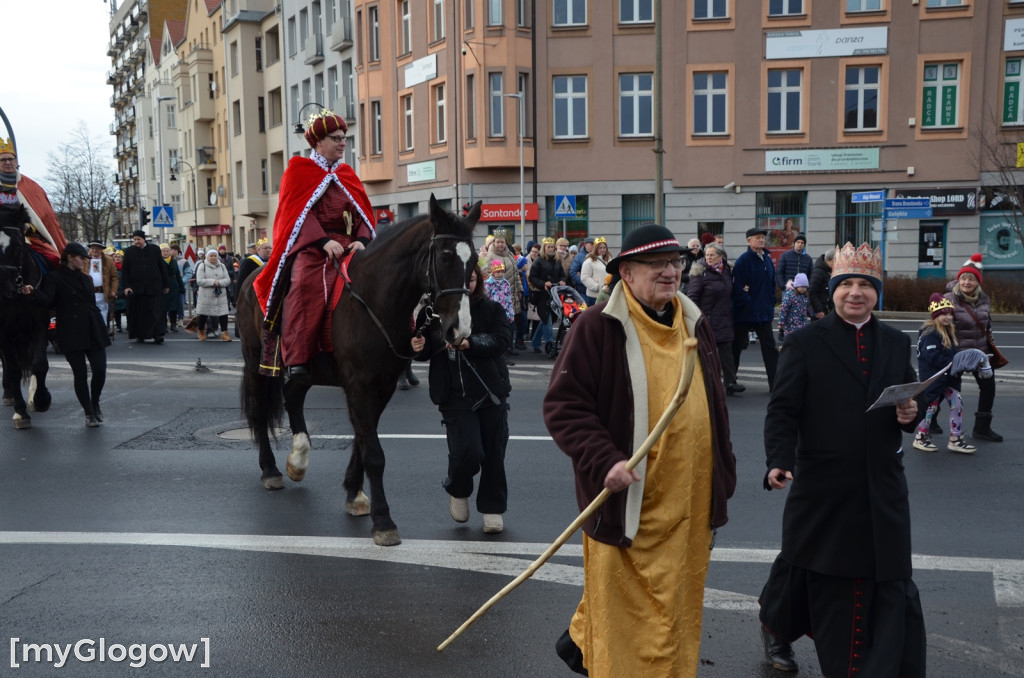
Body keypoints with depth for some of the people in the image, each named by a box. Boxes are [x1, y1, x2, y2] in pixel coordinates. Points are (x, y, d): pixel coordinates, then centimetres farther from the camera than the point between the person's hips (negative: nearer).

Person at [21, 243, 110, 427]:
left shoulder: (85, 279, 17)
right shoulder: (55, 278, -2)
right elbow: (47, 300, -16)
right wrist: (33, 292, -34)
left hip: (93, 332, 5)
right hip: (71, 334, -5)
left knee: (100, 370, -3)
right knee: (80, 374, -1)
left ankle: (95, 404, 22)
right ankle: (89, 413, 11)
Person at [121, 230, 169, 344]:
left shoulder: (155, 249, 5)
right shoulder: (129, 252, 6)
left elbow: (162, 267, 8)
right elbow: (124, 270, 6)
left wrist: (166, 284, 7)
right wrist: (126, 286, -4)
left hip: (154, 287, -1)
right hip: (136, 287, 1)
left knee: (155, 311, -5)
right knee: (138, 312, 4)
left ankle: (157, 335, -6)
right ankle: (140, 335, 13)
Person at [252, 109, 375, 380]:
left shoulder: (348, 175, 23)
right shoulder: (299, 170, 9)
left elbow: (365, 213, 14)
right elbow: (300, 212, -5)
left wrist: (361, 240, -8)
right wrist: (324, 242, -21)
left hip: (348, 247, 5)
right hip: (310, 246, -4)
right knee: (306, 287, -32)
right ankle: (296, 360, -33)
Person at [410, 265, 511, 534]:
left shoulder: (492, 309, -1)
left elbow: (501, 342, -15)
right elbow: (426, 352, 10)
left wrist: (469, 343, -30)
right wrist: (419, 348, -13)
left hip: (491, 391, 1)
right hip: (455, 395, -1)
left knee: (494, 453, 7)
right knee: (467, 451, -13)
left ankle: (492, 508, 28)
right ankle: (457, 491, 21)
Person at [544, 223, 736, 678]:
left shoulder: (694, 324, 10)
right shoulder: (598, 327, -12)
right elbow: (562, 406, -14)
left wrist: (723, 475, 19)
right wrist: (605, 462, -24)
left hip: (690, 504, 7)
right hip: (629, 503, -7)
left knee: (678, 603, 18)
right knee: (623, 603, 3)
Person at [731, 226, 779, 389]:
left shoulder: (767, 260, 9)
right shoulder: (743, 260, -12)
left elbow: (772, 284, 17)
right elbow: (738, 287, -18)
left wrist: (771, 303, 8)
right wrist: (748, 304, -19)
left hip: (764, 313, 6)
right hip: (744, 313, -6)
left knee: (770, 347, 6)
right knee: (737, 346, 7)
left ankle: (775, 382, 9)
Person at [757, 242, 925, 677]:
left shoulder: (896, 344, 10)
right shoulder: (804, 343, -4)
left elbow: (909, 402, 16)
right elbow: (782, 412, -9)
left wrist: (911, 414, -8)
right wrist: (779, 461, -24)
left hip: (883, 491, 4)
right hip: (823, 490, -3)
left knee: (889, 587, 5)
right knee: (819, 581, 13)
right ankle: (774, 625, 42)